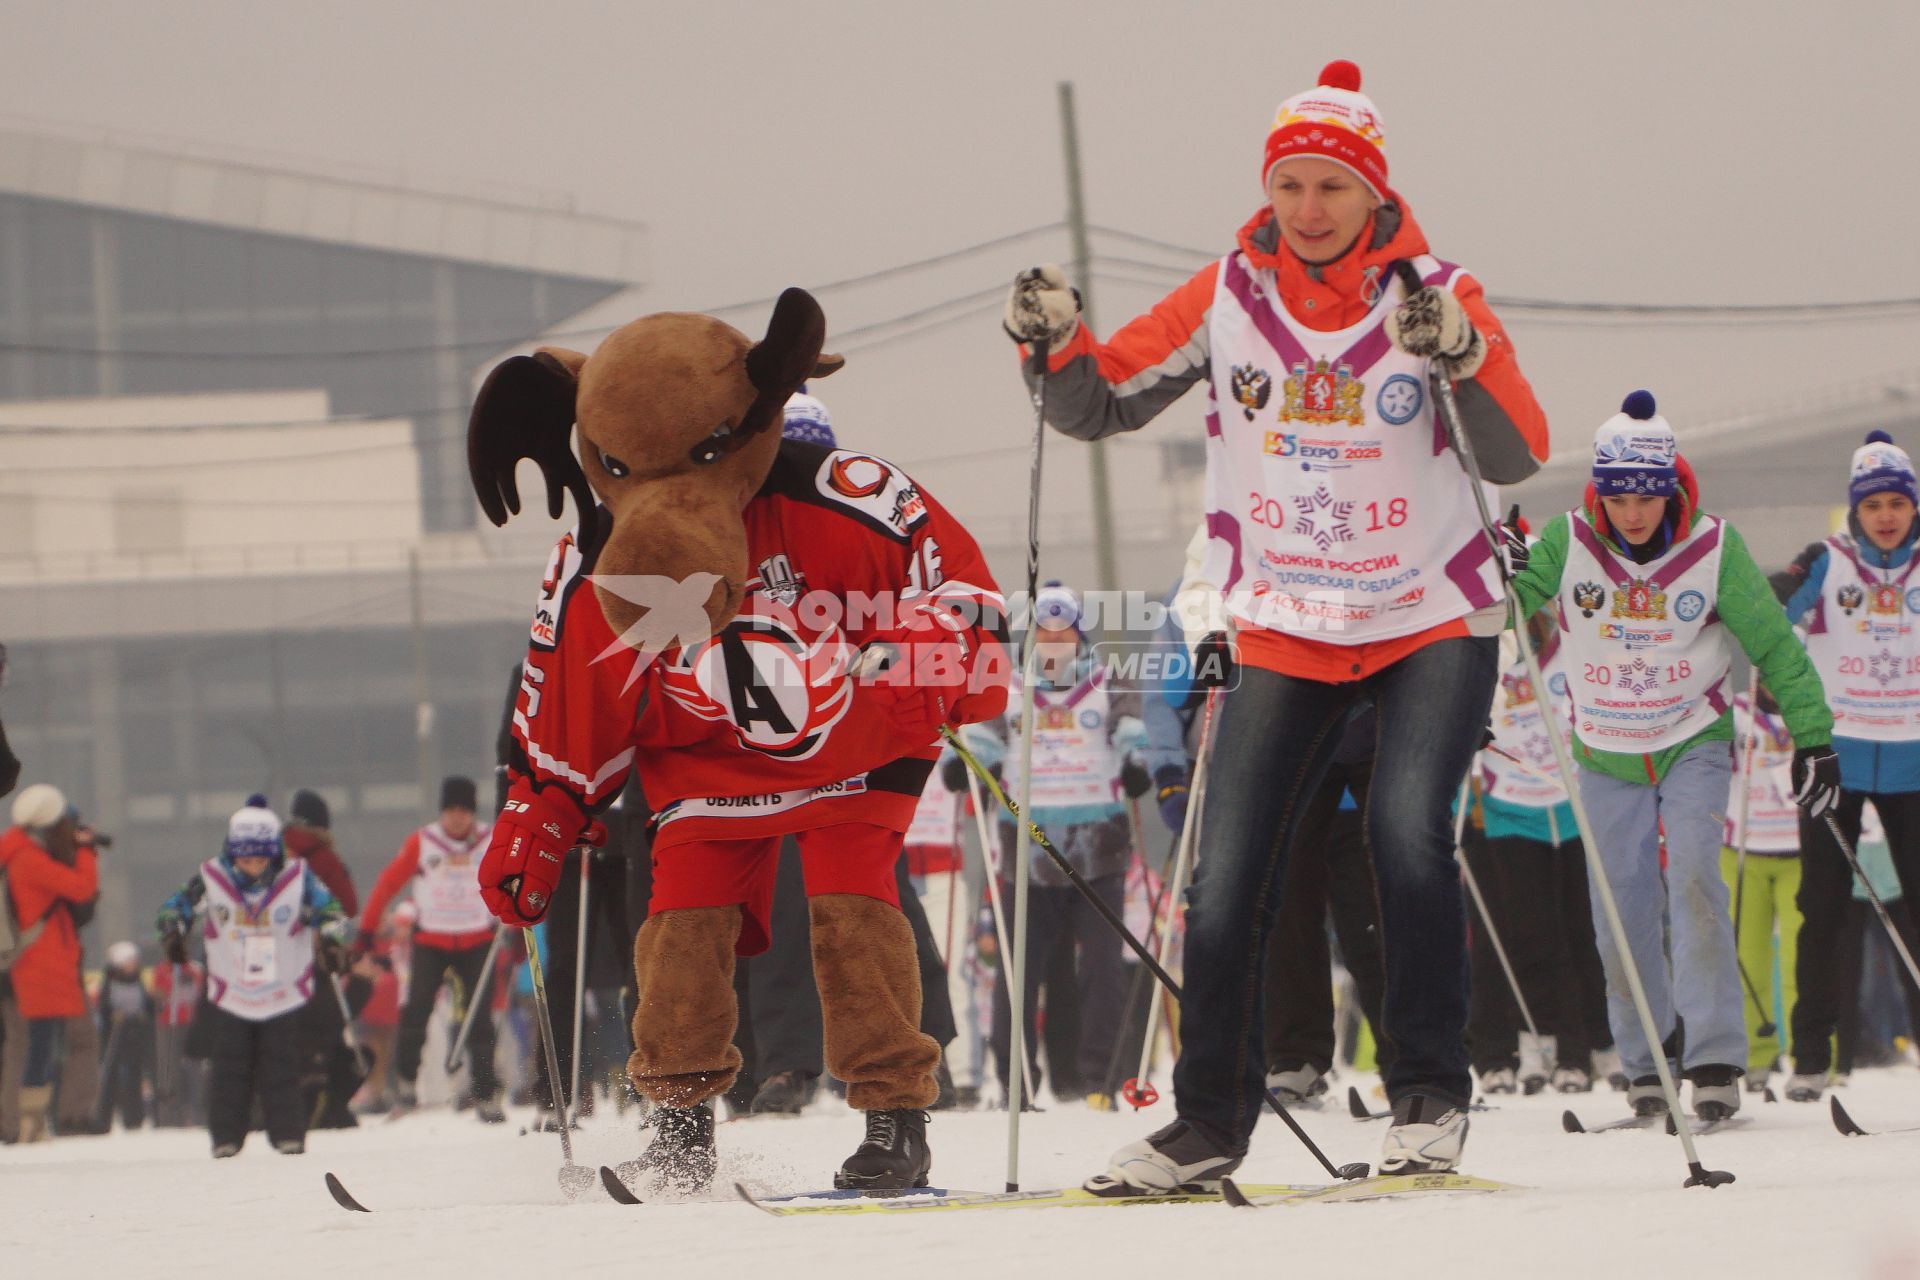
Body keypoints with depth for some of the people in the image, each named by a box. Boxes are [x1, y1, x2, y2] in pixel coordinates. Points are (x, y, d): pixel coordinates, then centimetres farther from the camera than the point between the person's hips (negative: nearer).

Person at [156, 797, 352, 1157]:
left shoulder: (297, 878, -11)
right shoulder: (211, 879, -9)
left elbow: (330, 912, -4)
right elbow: (175, 908, 3)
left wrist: (332, 940, -21)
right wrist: (172, 933, -15)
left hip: (283, 992, -1)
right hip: (229, 995, 1)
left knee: (281, 1070, 2)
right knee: (228, 1069, 1)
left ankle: (288, 1134, 9)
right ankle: (226, 1137, 9)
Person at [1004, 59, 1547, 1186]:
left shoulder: (1435, 293, -9)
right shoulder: (1228, 298, -1)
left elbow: (1520, 457, -17)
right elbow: (1103, 405, 2)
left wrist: (1460, 354, -35)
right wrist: (1057, 346, -19)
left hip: (1435, 625, -3)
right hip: (1286, 634, 3)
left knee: (1407, 832, -24)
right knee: (1228, 883, -3)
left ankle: (1432, 1100, -12)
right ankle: (1212, 1118, 14)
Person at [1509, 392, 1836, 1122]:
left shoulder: (1712, 548, -13)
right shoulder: (1568, 542, -12)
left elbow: (1773, 644, -4)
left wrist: (1813, 736, -3)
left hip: (1695, 745, -2)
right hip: (1607, 755, 2)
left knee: (1692, 878, -20)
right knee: (1623, 909, 1)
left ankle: (1715, 1059, -19)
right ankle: (1647, 1061, 16)